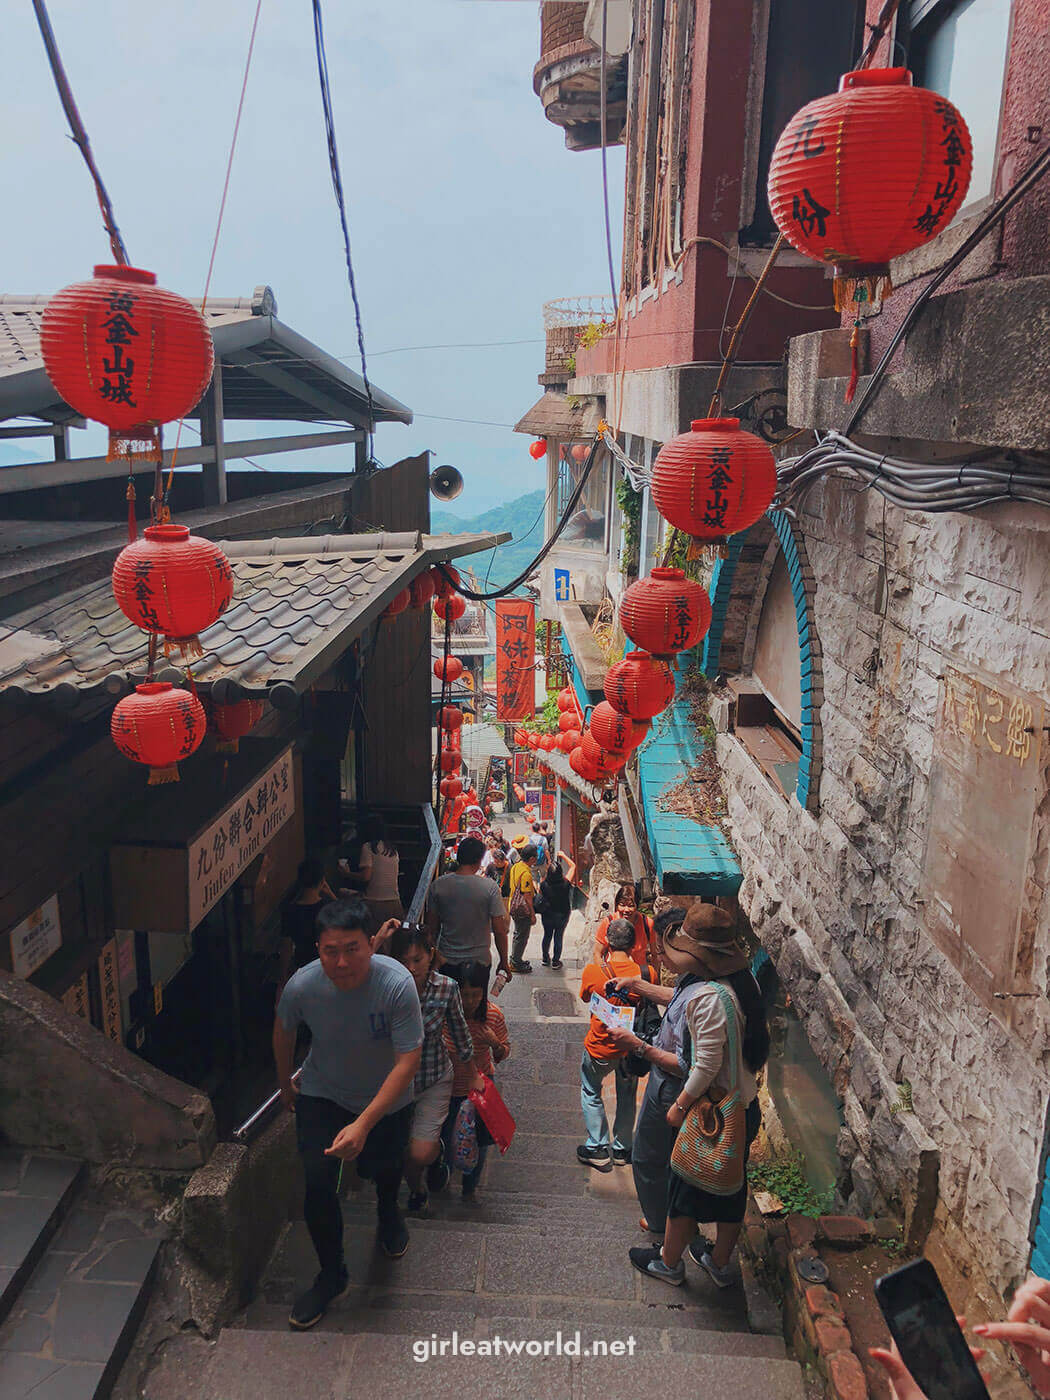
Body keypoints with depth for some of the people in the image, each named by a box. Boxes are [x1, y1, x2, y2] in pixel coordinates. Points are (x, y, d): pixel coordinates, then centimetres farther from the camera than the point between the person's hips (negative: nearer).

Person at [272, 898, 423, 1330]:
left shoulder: (397, 984, -36)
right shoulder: (302, 986, -28)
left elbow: (408, 1061, -31)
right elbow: (283, 1031, -4)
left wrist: (363, 1124, -36)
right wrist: (285, 1085, 11)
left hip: (385, 1098, -1)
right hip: (322, 1093, 1)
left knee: (384, 1166, 17)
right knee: (317, 1182, -10)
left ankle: (388, 1212, 55)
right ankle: (332, 1275, 17)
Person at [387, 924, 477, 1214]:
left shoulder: (446, 988, -15)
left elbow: (460, 1033, 1)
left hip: (434, 1081, 0)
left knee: (421, 1154, -9)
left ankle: (436, 1151, 29)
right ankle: (415, 1189, 43)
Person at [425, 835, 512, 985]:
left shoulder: (438, 885, -5)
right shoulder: (489, 887, -12)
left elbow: (432, 927, 2)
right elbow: (500, 930, -10)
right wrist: (504, 962, 2)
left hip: (447, 961, 2)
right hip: (480, 961, -2)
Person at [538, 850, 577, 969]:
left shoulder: (544, 884, -26)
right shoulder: (565, 884, -26)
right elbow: (573, 866, -13)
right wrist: (563, 856, -4)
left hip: (547, 915, 2)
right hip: (562, 915, -1)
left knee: (547, 936, 21)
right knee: (558, 937, 14)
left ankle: (546, 959, 36)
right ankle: (555, 962, 24)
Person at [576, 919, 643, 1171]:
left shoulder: (593, 972, -22)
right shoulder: (645, 973, -20)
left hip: (601, 1048, -2)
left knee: (591, 1094, 21)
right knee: (627, 1096, 23)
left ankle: (598, 1148, 25)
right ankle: (621, 1149, 35)